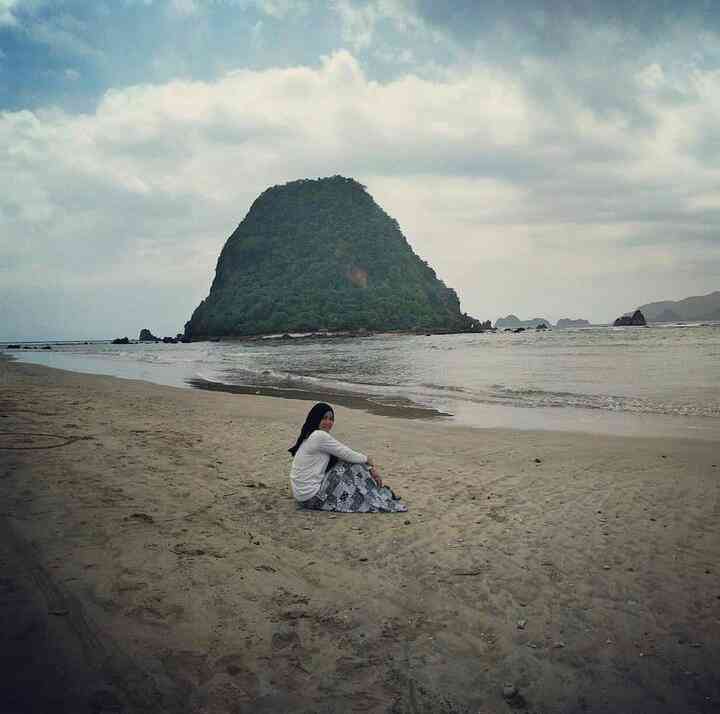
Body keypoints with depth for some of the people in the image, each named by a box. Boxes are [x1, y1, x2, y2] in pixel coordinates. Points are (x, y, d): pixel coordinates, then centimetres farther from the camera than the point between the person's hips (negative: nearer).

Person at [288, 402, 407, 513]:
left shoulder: (312, 436, 12)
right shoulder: (319, 436, -19)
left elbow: (343, 456, 10)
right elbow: (347, 454, -12)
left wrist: (370, 467, 3)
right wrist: (369, 460, 7)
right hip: (311, 497, -9)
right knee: (356, 468, -5)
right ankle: (380, 502, 9)